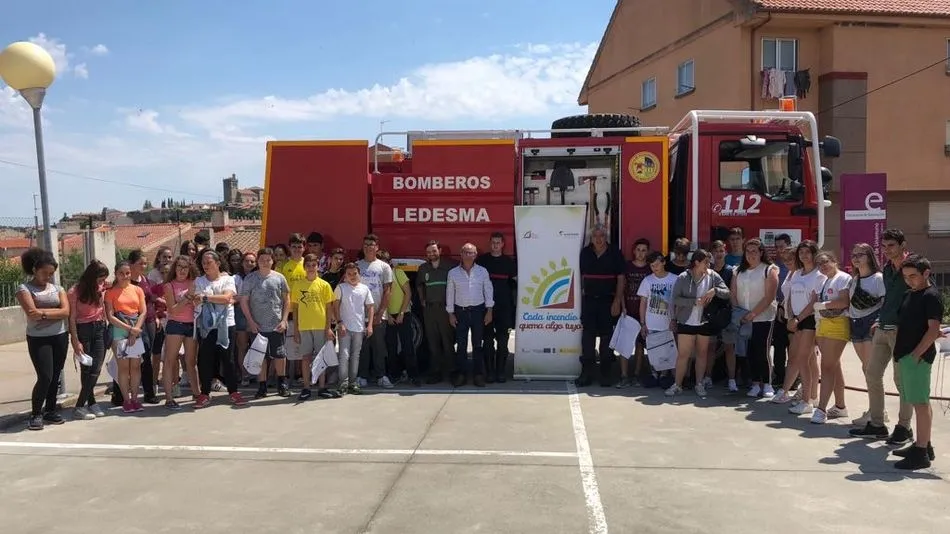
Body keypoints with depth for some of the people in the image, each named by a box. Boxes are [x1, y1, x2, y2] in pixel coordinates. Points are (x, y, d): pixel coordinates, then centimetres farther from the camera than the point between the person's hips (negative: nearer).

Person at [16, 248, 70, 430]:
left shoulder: (57, 288, 9)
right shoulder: (24, 288, -3)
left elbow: (66, 312, -5)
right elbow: (32, 313, -17)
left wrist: (43, 313, -14)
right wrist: (55, 311, -10)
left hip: (60, 337, 4)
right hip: (38, 339, -4)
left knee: (55, 377, 9)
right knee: (45, 377, -10)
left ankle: (50, 411, 22)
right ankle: (36, 414, 4)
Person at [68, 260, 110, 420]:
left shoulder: (102, 288, 5)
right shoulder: (75, 292, -7)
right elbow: (72, 318, -8)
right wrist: (76, 341, -11)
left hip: (100, 329, 4)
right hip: (83, 330, -4)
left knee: (96, 369, -2)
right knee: (87, 369, 0)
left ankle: (80, 406, 4)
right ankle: (91, 403, 6)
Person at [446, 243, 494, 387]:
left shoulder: (482, 271, 3)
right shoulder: (453, 273, 3)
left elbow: (488, 291, 5)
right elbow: (450, 293, 5)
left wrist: (489, 311, -1)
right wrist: (450, 314, 2)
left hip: (478, 310, 0)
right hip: (460, 311, 0)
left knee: (477, 344, 4)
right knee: (461, 345, 1)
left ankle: (478, 374, 9)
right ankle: (461, 374, 8)